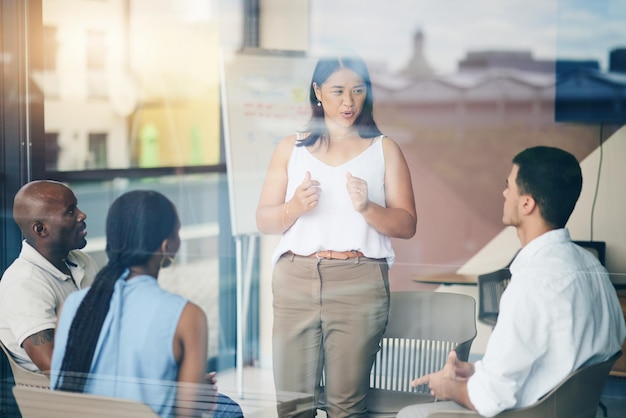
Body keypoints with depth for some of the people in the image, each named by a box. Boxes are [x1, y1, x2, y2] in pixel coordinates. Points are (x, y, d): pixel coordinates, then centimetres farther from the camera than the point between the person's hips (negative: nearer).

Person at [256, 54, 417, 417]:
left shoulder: (385, 150, 10)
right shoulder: (291, 148, 15)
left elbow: (407, 225, 3)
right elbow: (264, 220, 11)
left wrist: (367, 208, -15)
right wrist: (295, 207, -10)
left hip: (359, 282, -1)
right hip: (296, 280, 2)